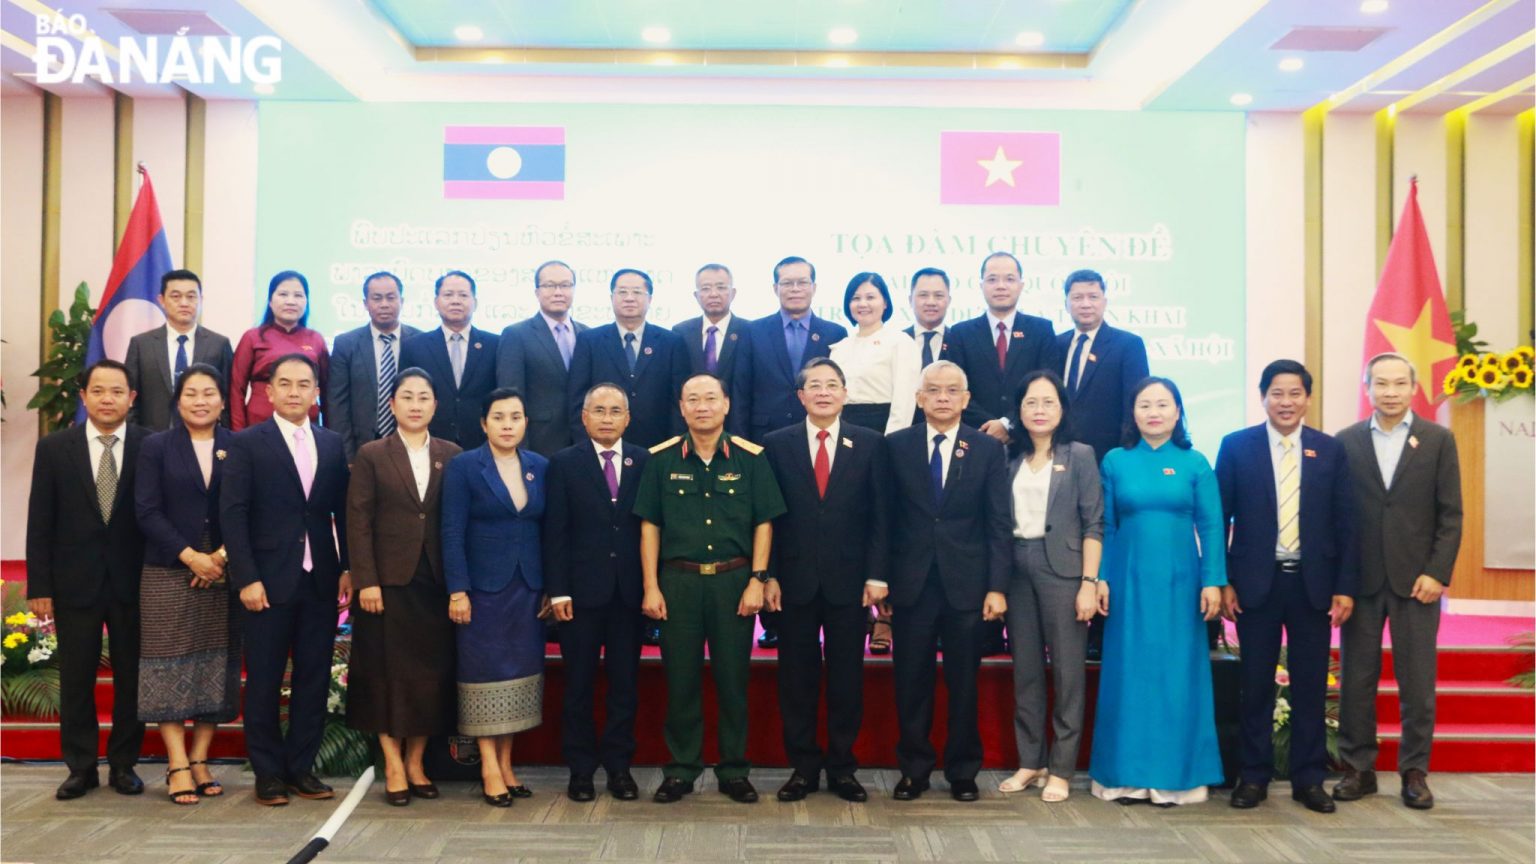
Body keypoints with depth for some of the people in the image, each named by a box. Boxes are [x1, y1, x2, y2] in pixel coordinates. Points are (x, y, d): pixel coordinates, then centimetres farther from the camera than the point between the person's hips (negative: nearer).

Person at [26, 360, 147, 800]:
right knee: (76, 680, 9)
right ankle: (81, 767, 21)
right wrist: (39, 587, -3)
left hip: (133, 582, -1)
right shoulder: (54, 448, 1)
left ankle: (123, 764, 21)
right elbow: (40, 523, 1)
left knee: (131, 677, 7)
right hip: (75, 582, 1)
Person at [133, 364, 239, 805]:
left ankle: (200, 760, 12)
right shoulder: (156, 447, 5)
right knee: (170, 666, -2)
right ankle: (177, 766, 2)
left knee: (216, 667, 3)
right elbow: (147, 510, -3)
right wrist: (190, 557, -12)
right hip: (168, 575, -1)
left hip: (224, 575, 1)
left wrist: (222, 556, -11)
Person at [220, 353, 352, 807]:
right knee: (264, 681, 5)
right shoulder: (247, 443, -1)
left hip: (321, 581, 3)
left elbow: (342, 512, 10)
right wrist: (247, 578, -12)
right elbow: (232, 514, -6)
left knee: (314, 679, 8)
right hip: (268, 581, -3)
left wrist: (348, 568, 3)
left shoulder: (332, 445, 10)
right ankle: (268, 773, 16)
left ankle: (301, 767, 19)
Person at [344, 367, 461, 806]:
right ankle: (394, 766, 13)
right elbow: (358, 522, -2)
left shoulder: (451, 455, 8)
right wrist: (366, 581, -10)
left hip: (437, 581, 2)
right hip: (389, 580, -2)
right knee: (389, 672, 3)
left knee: (433, 671, 6)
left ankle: (416, 762, 19)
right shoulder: (371, 455, 3)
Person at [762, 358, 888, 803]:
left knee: (847, 677, 7)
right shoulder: (777, 444, 4)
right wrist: (768, 575, -4)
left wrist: (876, 574, -5)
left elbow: (879, 514, 2)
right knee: (796, 677, 7)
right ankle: (803, 766, 19)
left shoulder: (870, 444, 4)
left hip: (848, 579, 0)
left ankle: (842, 767, 20)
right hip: (795, 579, 0)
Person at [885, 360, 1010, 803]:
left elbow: (998, 525, 0)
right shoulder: (896, 446, 3)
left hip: (966, 584, 0)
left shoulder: (988, 449, 3)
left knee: (964, 683, 9)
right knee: (911, 682, 6)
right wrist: (880, 579, -1)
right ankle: (913, 769, 20)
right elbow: (886, 518, 3)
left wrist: (997, 586, -6)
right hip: (911, 583, 0)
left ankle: (963, 771, 22)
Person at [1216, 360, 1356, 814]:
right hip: (1256, 583, -1)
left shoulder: (1330, 450, 5)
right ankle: (1254, 776, 18)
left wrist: (1346, 586, -2)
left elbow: (1344, 523, 4)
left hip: (1313, 584, 1)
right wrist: (1222, 581, -4)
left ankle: (1309, 779, 19)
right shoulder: (1236, 446, 1)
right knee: (1256, 685, 7)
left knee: (1310, 686, 8)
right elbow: (1220, 518, 1)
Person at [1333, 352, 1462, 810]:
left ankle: (1415, 772, 15)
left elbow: (1451, 514, 1)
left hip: (1417, 579, -1)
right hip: (1361, 580, 1)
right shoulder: (1346, 442, 5)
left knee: (1418, 682, 4)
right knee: (1356, 680, 5)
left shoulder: (1438, 440, 4)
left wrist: (1437, 573, -8)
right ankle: (1358, 768, 16)